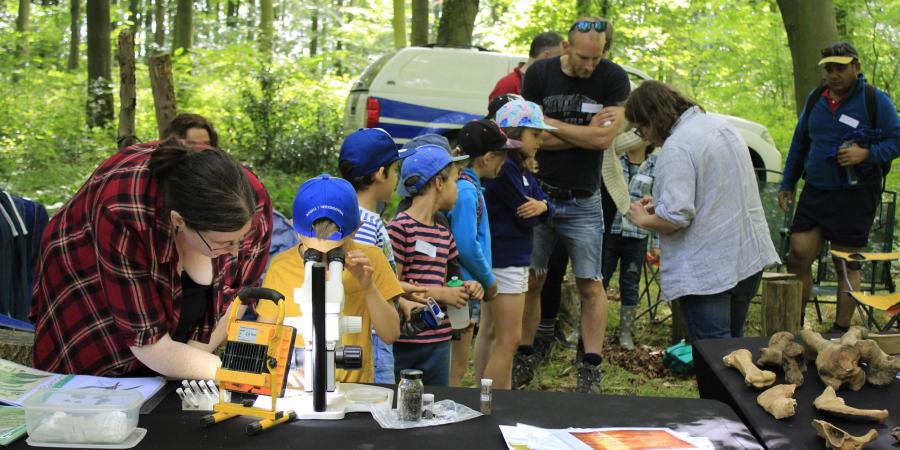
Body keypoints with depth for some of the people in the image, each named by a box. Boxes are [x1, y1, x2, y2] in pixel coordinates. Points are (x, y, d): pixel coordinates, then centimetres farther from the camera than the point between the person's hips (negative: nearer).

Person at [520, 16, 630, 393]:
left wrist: (549, 123, -11)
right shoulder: (540, 74, -3)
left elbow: (604, 138, -17)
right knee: (531, 279, 3)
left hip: (583, 202, 0)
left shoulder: (614, 79, -6)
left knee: (590, 285, 1)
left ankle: (590, 368, 9)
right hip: (538, 193, 1)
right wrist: (586, 131, -14)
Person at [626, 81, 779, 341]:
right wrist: (661, 203, 16)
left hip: (707, 270, -9)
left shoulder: (676, 147, -19)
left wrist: (643, 220, -6)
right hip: (750, 257, 9)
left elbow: (675, 217, -25)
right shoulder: (720, 126, 10)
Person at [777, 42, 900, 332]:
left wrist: (867, 153, -21)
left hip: (855, 197, -4)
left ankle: (841, 332, 13)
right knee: (797, 258, 1)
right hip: (814, 193, 5)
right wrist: (787, 184, 18)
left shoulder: (875, 100, -5)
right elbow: (799, 142, 19)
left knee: (847, 266, 3)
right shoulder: (816, 99, 10)